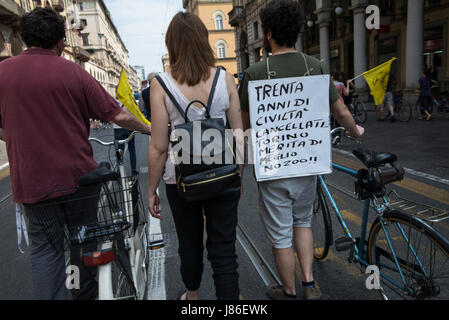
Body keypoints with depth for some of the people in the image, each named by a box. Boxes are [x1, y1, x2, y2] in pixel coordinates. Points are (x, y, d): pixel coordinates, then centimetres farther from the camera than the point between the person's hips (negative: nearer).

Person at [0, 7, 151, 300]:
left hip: (31, 180, 1)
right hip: (77, 175, 0)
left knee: (45, 245, 13)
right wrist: (148, 128, 8)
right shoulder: (74, 72, -9)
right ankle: (85, 292, 36)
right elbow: (118, 115, -9)